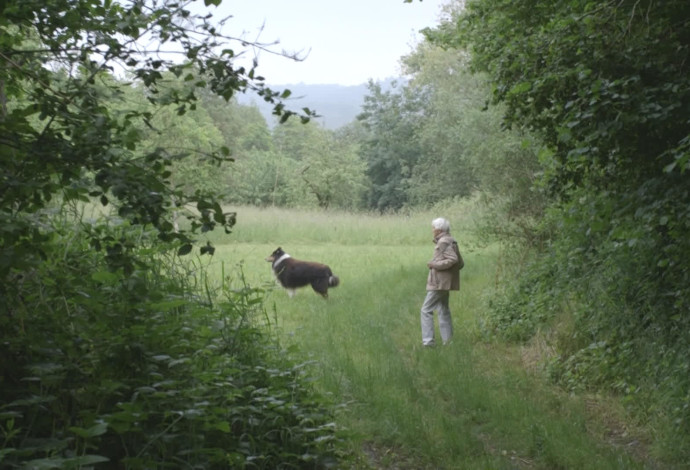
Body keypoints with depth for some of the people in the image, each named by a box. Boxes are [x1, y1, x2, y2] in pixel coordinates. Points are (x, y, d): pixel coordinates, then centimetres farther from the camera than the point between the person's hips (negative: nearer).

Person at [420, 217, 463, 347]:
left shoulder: (444, 242, -14)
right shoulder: (451, 241, 14)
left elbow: (453, 259, -24)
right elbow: (460, 263, 16)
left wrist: (434, 264, -19)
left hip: (440, 282, -10)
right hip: (445, 283, 10)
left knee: (426, 310, -6)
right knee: (443, 310, 15)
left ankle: (428, 340, -9)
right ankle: (447, 340, 18)